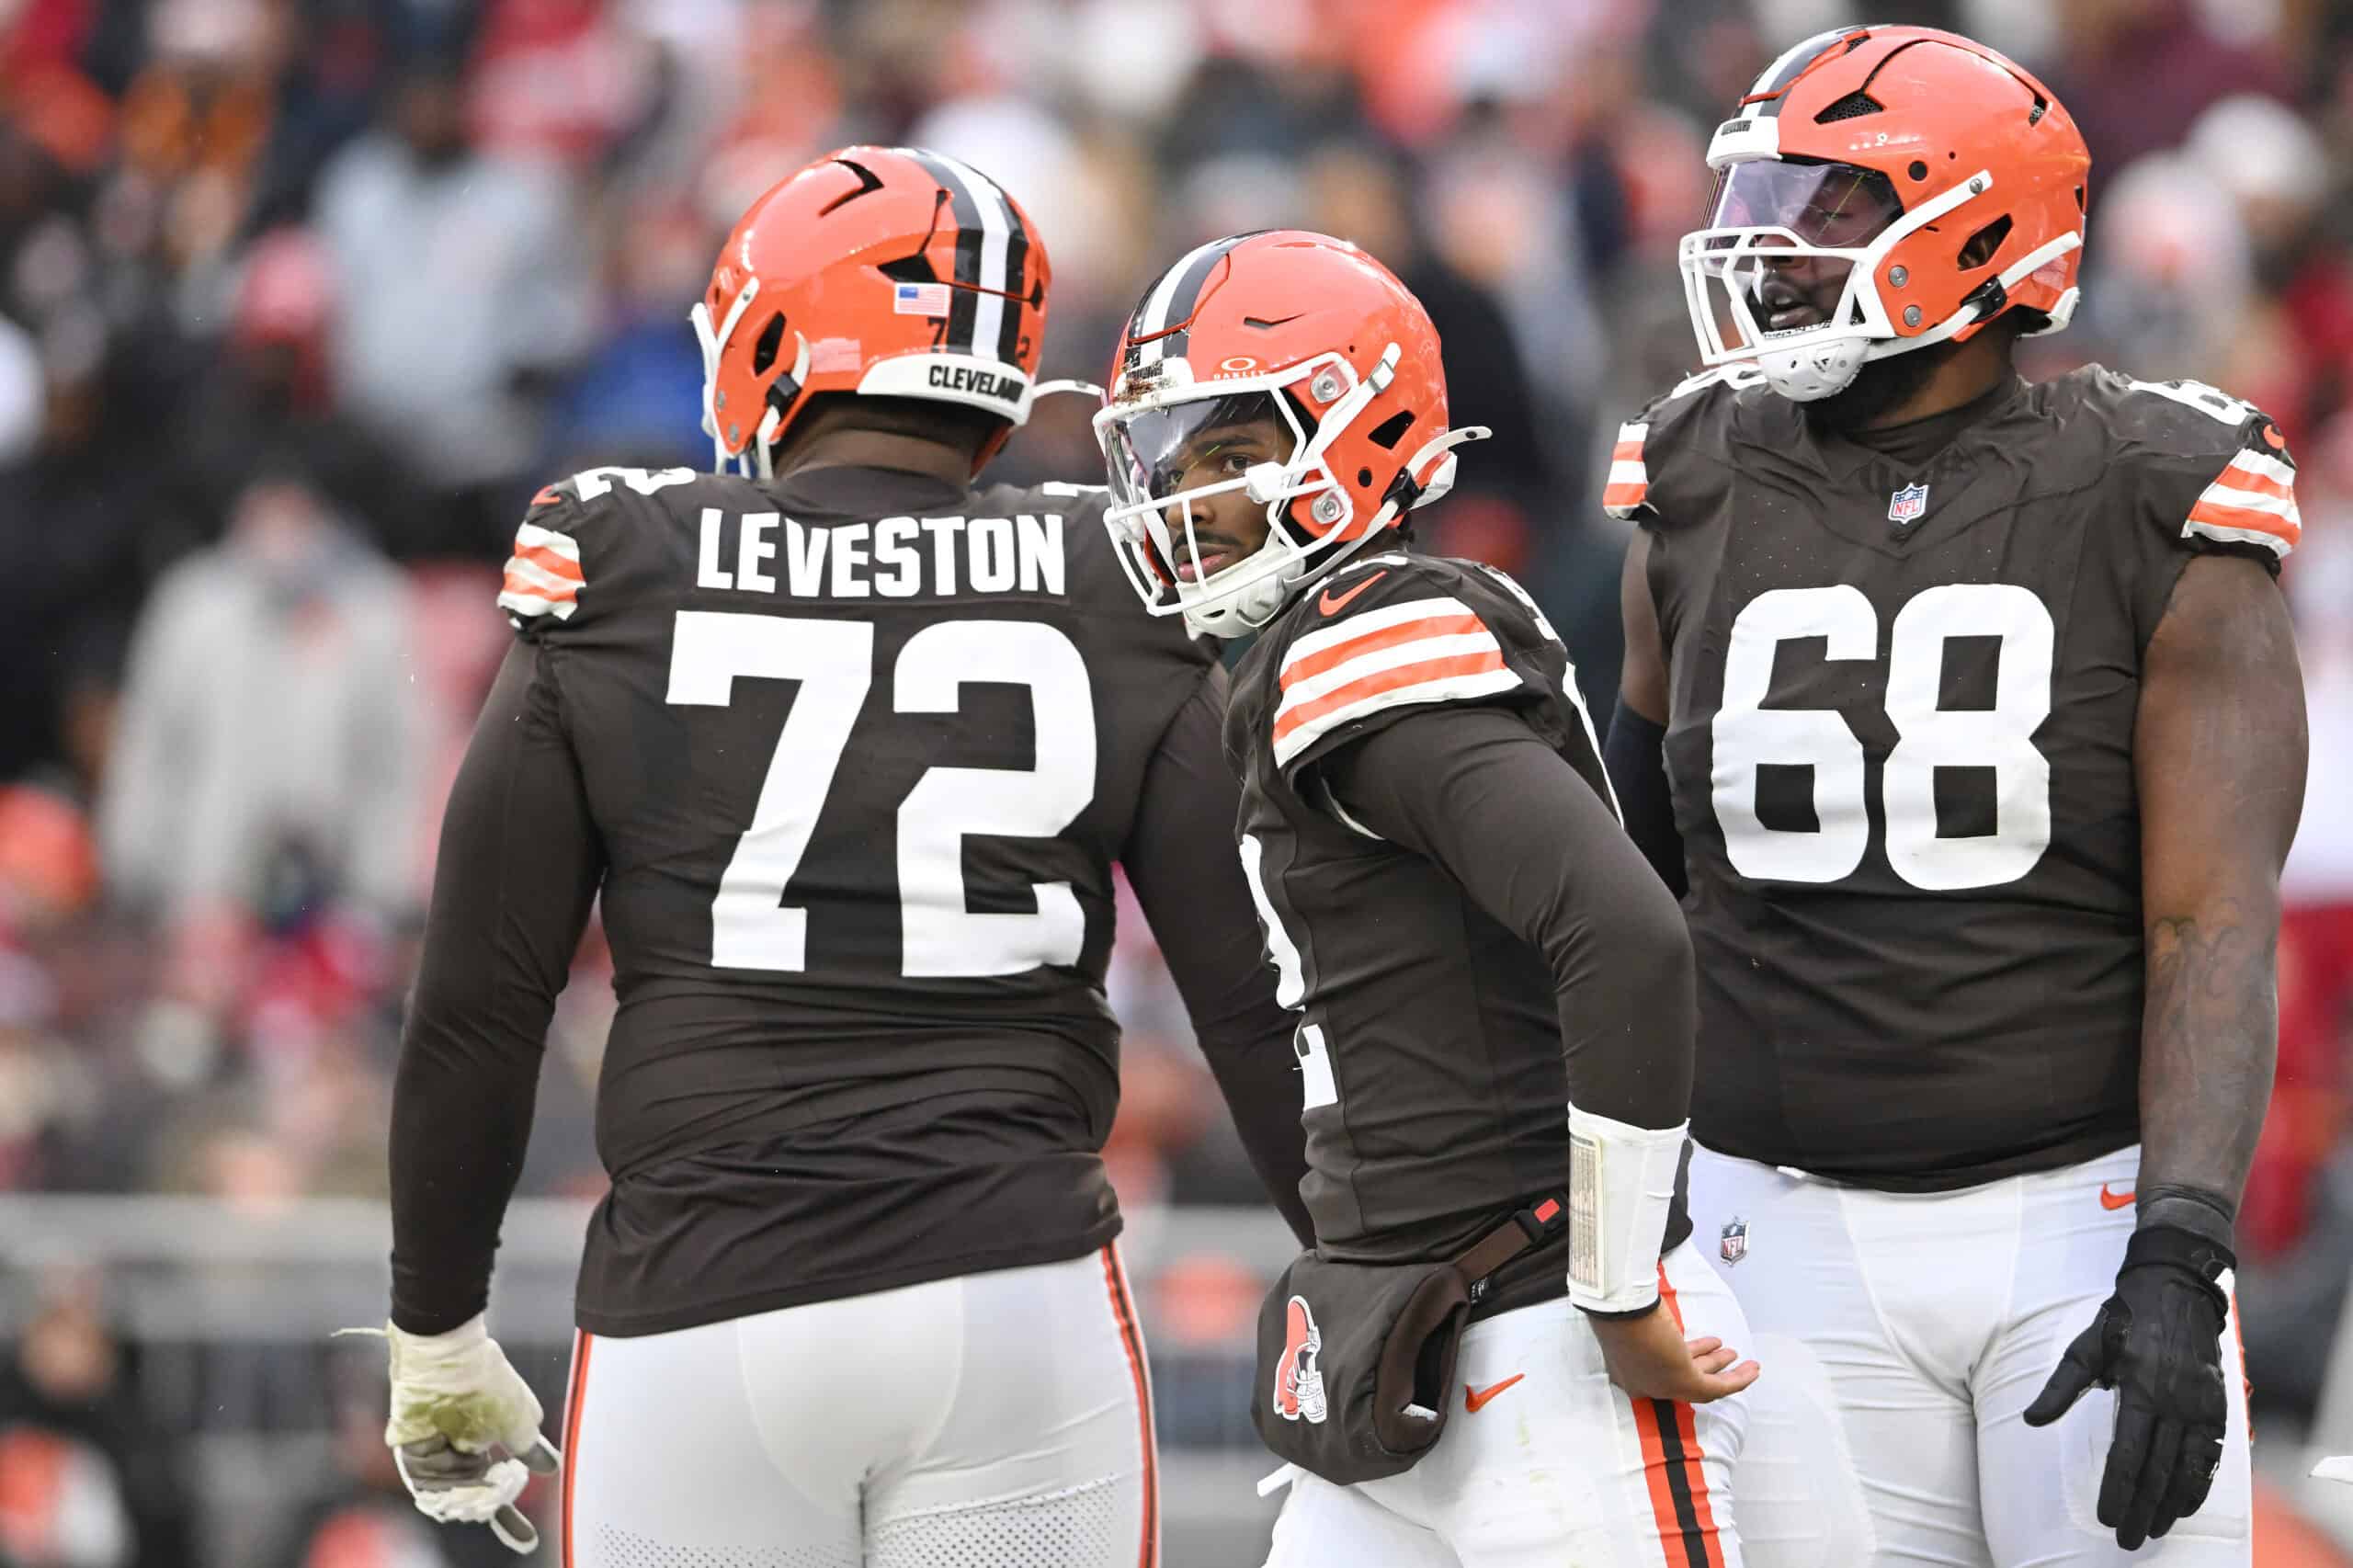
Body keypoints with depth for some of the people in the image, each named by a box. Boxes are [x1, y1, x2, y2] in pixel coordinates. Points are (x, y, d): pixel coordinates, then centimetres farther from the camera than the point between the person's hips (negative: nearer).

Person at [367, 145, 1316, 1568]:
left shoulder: (619, 596, 2)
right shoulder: (1115, 615, 4)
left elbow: (479, 1009, 4)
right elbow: (1256, 1003, 3)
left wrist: (438, 1342, 15)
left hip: (701, 1304, -1)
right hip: (1018, 1284, 1)